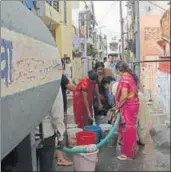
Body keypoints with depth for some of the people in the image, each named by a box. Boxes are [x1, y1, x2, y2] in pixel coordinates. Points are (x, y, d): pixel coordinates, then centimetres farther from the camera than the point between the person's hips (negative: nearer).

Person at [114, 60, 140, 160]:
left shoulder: (124, 78, -19)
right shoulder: (132, 76, 9)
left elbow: (124, 96, -25)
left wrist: (118, 106, -10)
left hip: (128, 106, -9)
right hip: (134, 104, 9)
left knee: (127, 129, 1)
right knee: (131, 128, 18)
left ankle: (127, 153, 12)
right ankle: (131, 150, 30)